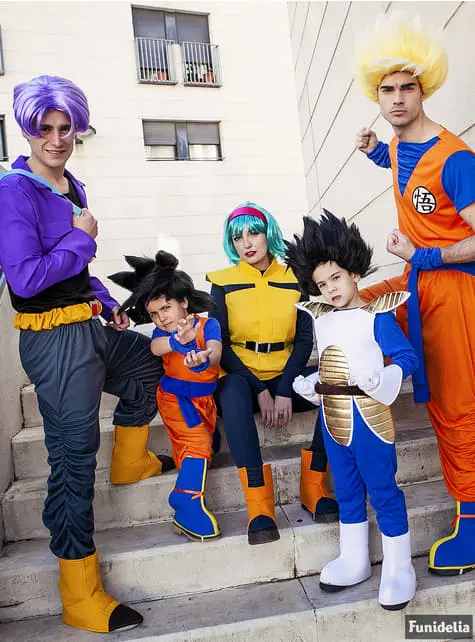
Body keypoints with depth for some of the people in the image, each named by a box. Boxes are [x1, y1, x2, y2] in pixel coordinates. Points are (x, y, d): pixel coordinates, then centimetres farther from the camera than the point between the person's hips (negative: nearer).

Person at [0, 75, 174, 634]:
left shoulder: (71, 187, 14)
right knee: (73, 455, -2)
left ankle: (130, 462, 45)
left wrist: (105, 302, 12)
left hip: (88, 326, 9)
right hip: (54, 340, -9)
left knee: (151, 363, 27)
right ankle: (81, 595, 16)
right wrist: (82, 239, -11)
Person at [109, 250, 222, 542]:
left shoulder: (209, 325, -14)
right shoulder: (161, 332, -11)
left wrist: (203, 359, -60)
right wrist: (178, 342, -60)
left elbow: (215, 351, -34)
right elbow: (156, 348, -36)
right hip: (175, 398, -3)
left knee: (203, 443, 12)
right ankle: (188, 510, -10)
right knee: (197, 442, -13)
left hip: (205, 397, 3)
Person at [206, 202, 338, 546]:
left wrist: (285, 390, -15)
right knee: (232, 391, -36)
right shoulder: (223, 283, 4)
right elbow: (220, 343, -3)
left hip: (286, 376, 2)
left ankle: (313, 484, -15)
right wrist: (260, 391, -15)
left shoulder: (296, 278, 7)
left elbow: (305, 338, 0)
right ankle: (259, 504, -32)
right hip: (242, 376, -1)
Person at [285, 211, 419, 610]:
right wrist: (310, 383, 3)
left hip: (366, 413, -6)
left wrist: (380, 379, -30)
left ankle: (399, 567, 28)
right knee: (346, 490, 19)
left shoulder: (376, 316, -10)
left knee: (382, 489, 6)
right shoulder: (321, 318, 9)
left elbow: (407, 357, -15)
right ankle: (355, 560, 37)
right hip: (332, 414, 7)